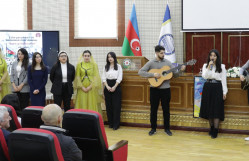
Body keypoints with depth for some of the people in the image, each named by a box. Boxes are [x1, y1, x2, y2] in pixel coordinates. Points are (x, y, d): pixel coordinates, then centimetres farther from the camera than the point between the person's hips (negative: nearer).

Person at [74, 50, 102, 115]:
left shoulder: (94, 65, 2)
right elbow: (77, 77, 1)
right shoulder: (79, 65, 5)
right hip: (82, 89, 1)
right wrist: (82, 87, -9)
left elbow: (96, 77, -3)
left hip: (91, 88, -1)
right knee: (82, 104, 1)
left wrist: (90, 87, -12)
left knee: (92, 104, -1)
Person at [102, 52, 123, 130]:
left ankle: (116, 124, -2)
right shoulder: (105, 67, 10)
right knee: (108, 105, 3)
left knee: (116, 105, -5)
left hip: (116, 86, -3)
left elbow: (119, 78, -3)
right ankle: (110, 123, 10)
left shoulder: (118, 66, 2)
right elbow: (103, 78, 6)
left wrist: (114, 87, -12)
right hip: (107, 87, 3)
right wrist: (107, 87, -9)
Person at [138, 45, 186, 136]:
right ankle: (153, 128, 18)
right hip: (154, 89, -1)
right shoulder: (151, 63, -2)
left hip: (165, 89, 1)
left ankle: (167, 128, 18)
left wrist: (181, 70, -15)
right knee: (153, 109, 6)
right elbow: (140, 72, -9)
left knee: (166, 109, 7)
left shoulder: (168, 63, 4)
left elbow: (175, 74, 6)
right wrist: (153, 75, -18)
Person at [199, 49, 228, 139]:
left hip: (217, 88, -2)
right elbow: (204, 76, -8)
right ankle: (211, 128, 18)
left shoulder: (222, 66, 1)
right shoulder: (205, 65, 6)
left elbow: (224, 80, 1)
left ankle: (215, 131, -2)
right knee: (209, 108, 5)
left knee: (216, 109, -5)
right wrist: (209, 67, -15)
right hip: (208, 88, 2)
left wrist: (224, 92, -3)